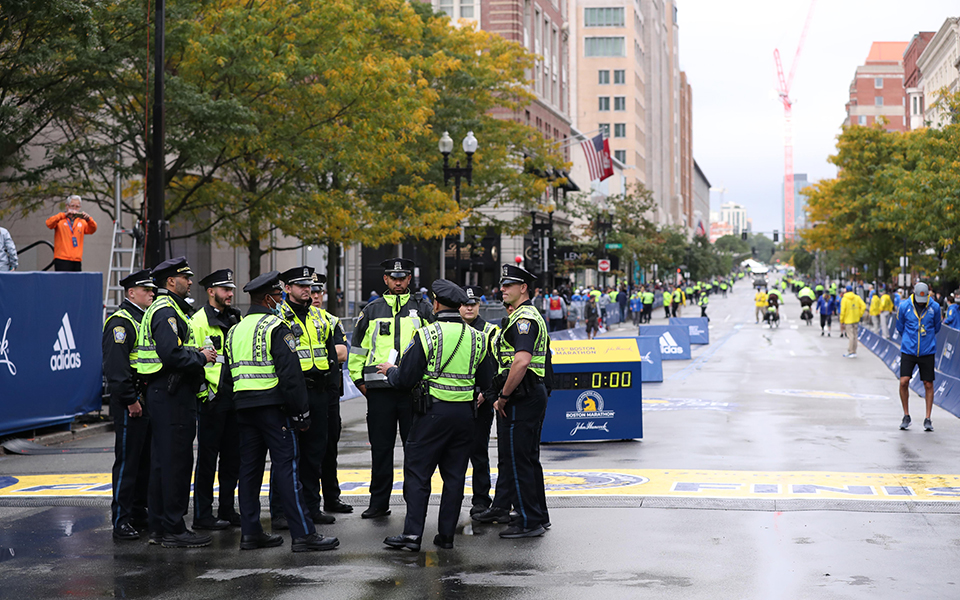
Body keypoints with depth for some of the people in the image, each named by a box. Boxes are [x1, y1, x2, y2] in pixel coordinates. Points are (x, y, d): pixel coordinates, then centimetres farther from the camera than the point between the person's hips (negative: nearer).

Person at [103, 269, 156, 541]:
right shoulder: (120, 322, -12)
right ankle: (120, 520, -2)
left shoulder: (144, 319, 18)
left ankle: (139, 513, 22)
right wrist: (130, 400, -22)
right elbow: (116, 366, -20)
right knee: (127, 460, -6)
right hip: (129, 404, -9)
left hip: (148, 401, 9)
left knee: (146, 459, 13)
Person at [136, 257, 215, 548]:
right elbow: (171, 354, -25)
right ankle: (174, 529, -4)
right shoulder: (166, 311, -14)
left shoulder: (169, 309, 20)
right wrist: (201, 357, -13)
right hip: (171, 394, -11)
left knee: (163, 460, 13)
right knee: (176, 460, -8)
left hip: (164, 393, 11)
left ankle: (161, 527, 18)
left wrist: (197, 354, 12)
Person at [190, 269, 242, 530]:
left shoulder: (237, 320, 15)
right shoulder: (199, 320, -6)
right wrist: (203, 391, -15)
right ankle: (203, 515, 4)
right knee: (207, 456, -2)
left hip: (236, 398, 7)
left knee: (233, 455, 10)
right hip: (212, 398, -7)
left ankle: (227, 509, 19)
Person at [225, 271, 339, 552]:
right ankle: (303, 534, -8)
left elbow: (230, 372, 18)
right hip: (272, 405, -8)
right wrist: (301, 413, -13)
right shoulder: (275, 327, -10)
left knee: (249, 466, 10)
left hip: (243, 405, 8)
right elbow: (290, 373, -15)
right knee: (286, 466, -8)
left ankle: (250, 532, 12)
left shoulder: (234, 331, 16)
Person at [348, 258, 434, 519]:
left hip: (414, 387, -1)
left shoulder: (422, 309, 8)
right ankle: (379, 502, 12)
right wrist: (358, 379, 9)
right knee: (380, 446, 5)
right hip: (379, 389, 1)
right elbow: (357, 348, 17)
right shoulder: (372, 311, 12)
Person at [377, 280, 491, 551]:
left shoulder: (426, 335, -10)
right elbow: (485, 382, 12)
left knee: (417, 472, 3)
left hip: (433, 411, -4)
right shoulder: (476, 338, 5)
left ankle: (412, 534, -1)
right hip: (465, 413, 4)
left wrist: (390, 371, 11)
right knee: (454, 475, 10)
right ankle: (446, 534, 12)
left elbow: (405, 380, -10)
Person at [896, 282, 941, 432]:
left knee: (928, 385, 2)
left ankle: (927, 419, 13)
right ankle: (906, 416, 7)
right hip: (908, 351, 0)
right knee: (903, 382, -11)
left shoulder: (935, 307, -3)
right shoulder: (904, 306, -4)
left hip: (927, 352, 0)